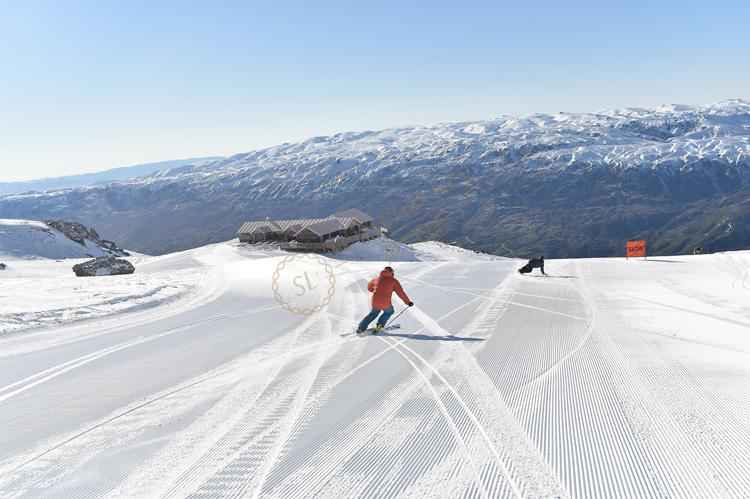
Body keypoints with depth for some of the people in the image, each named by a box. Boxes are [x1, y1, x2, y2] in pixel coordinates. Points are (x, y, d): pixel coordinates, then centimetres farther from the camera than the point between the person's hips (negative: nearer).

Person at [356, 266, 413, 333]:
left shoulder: (377, 279, 12)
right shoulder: (394, 280, 2)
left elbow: (369, 288, 28)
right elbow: (401, 293, 0)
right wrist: (408, 302, 9)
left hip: (375, 303, 3)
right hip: (385, 304, -3)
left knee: (374, 313, 30)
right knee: (389, 311, 29)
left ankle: (361, 328, 26)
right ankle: (380, 326, 20)